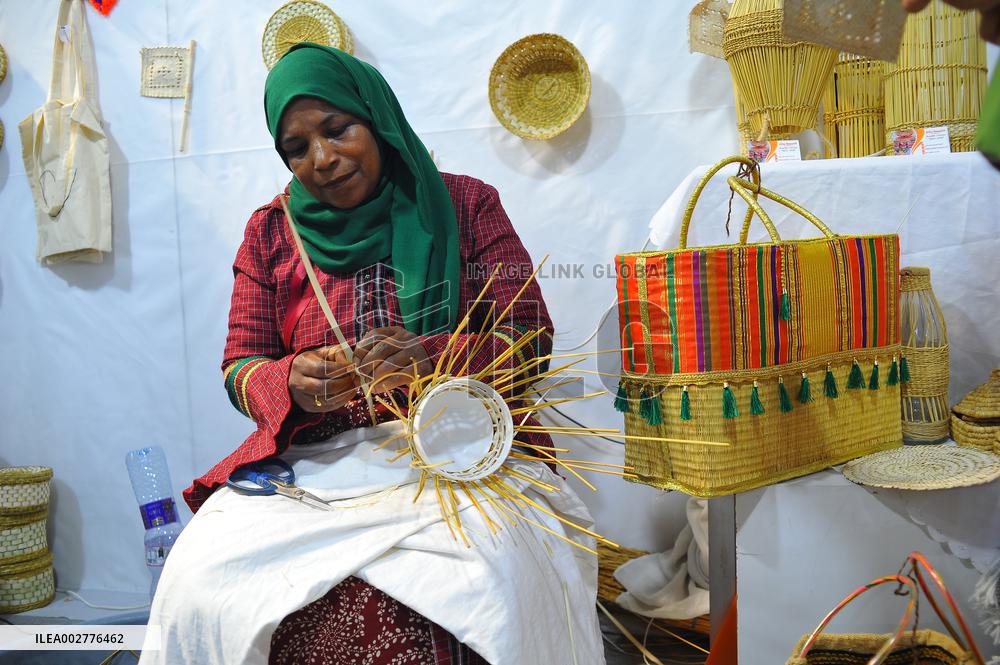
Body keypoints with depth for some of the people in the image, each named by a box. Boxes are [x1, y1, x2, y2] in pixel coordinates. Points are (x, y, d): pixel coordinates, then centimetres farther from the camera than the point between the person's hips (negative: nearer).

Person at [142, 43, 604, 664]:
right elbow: (241, 367, 10)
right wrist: (291, 382, -16)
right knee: (204, 577, -22)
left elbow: (528, 338, -1)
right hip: (314, 459, 3)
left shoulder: (465, 205, 5)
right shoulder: (271, 230, 11)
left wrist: (429, 357, -21)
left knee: (492, 577, -33)